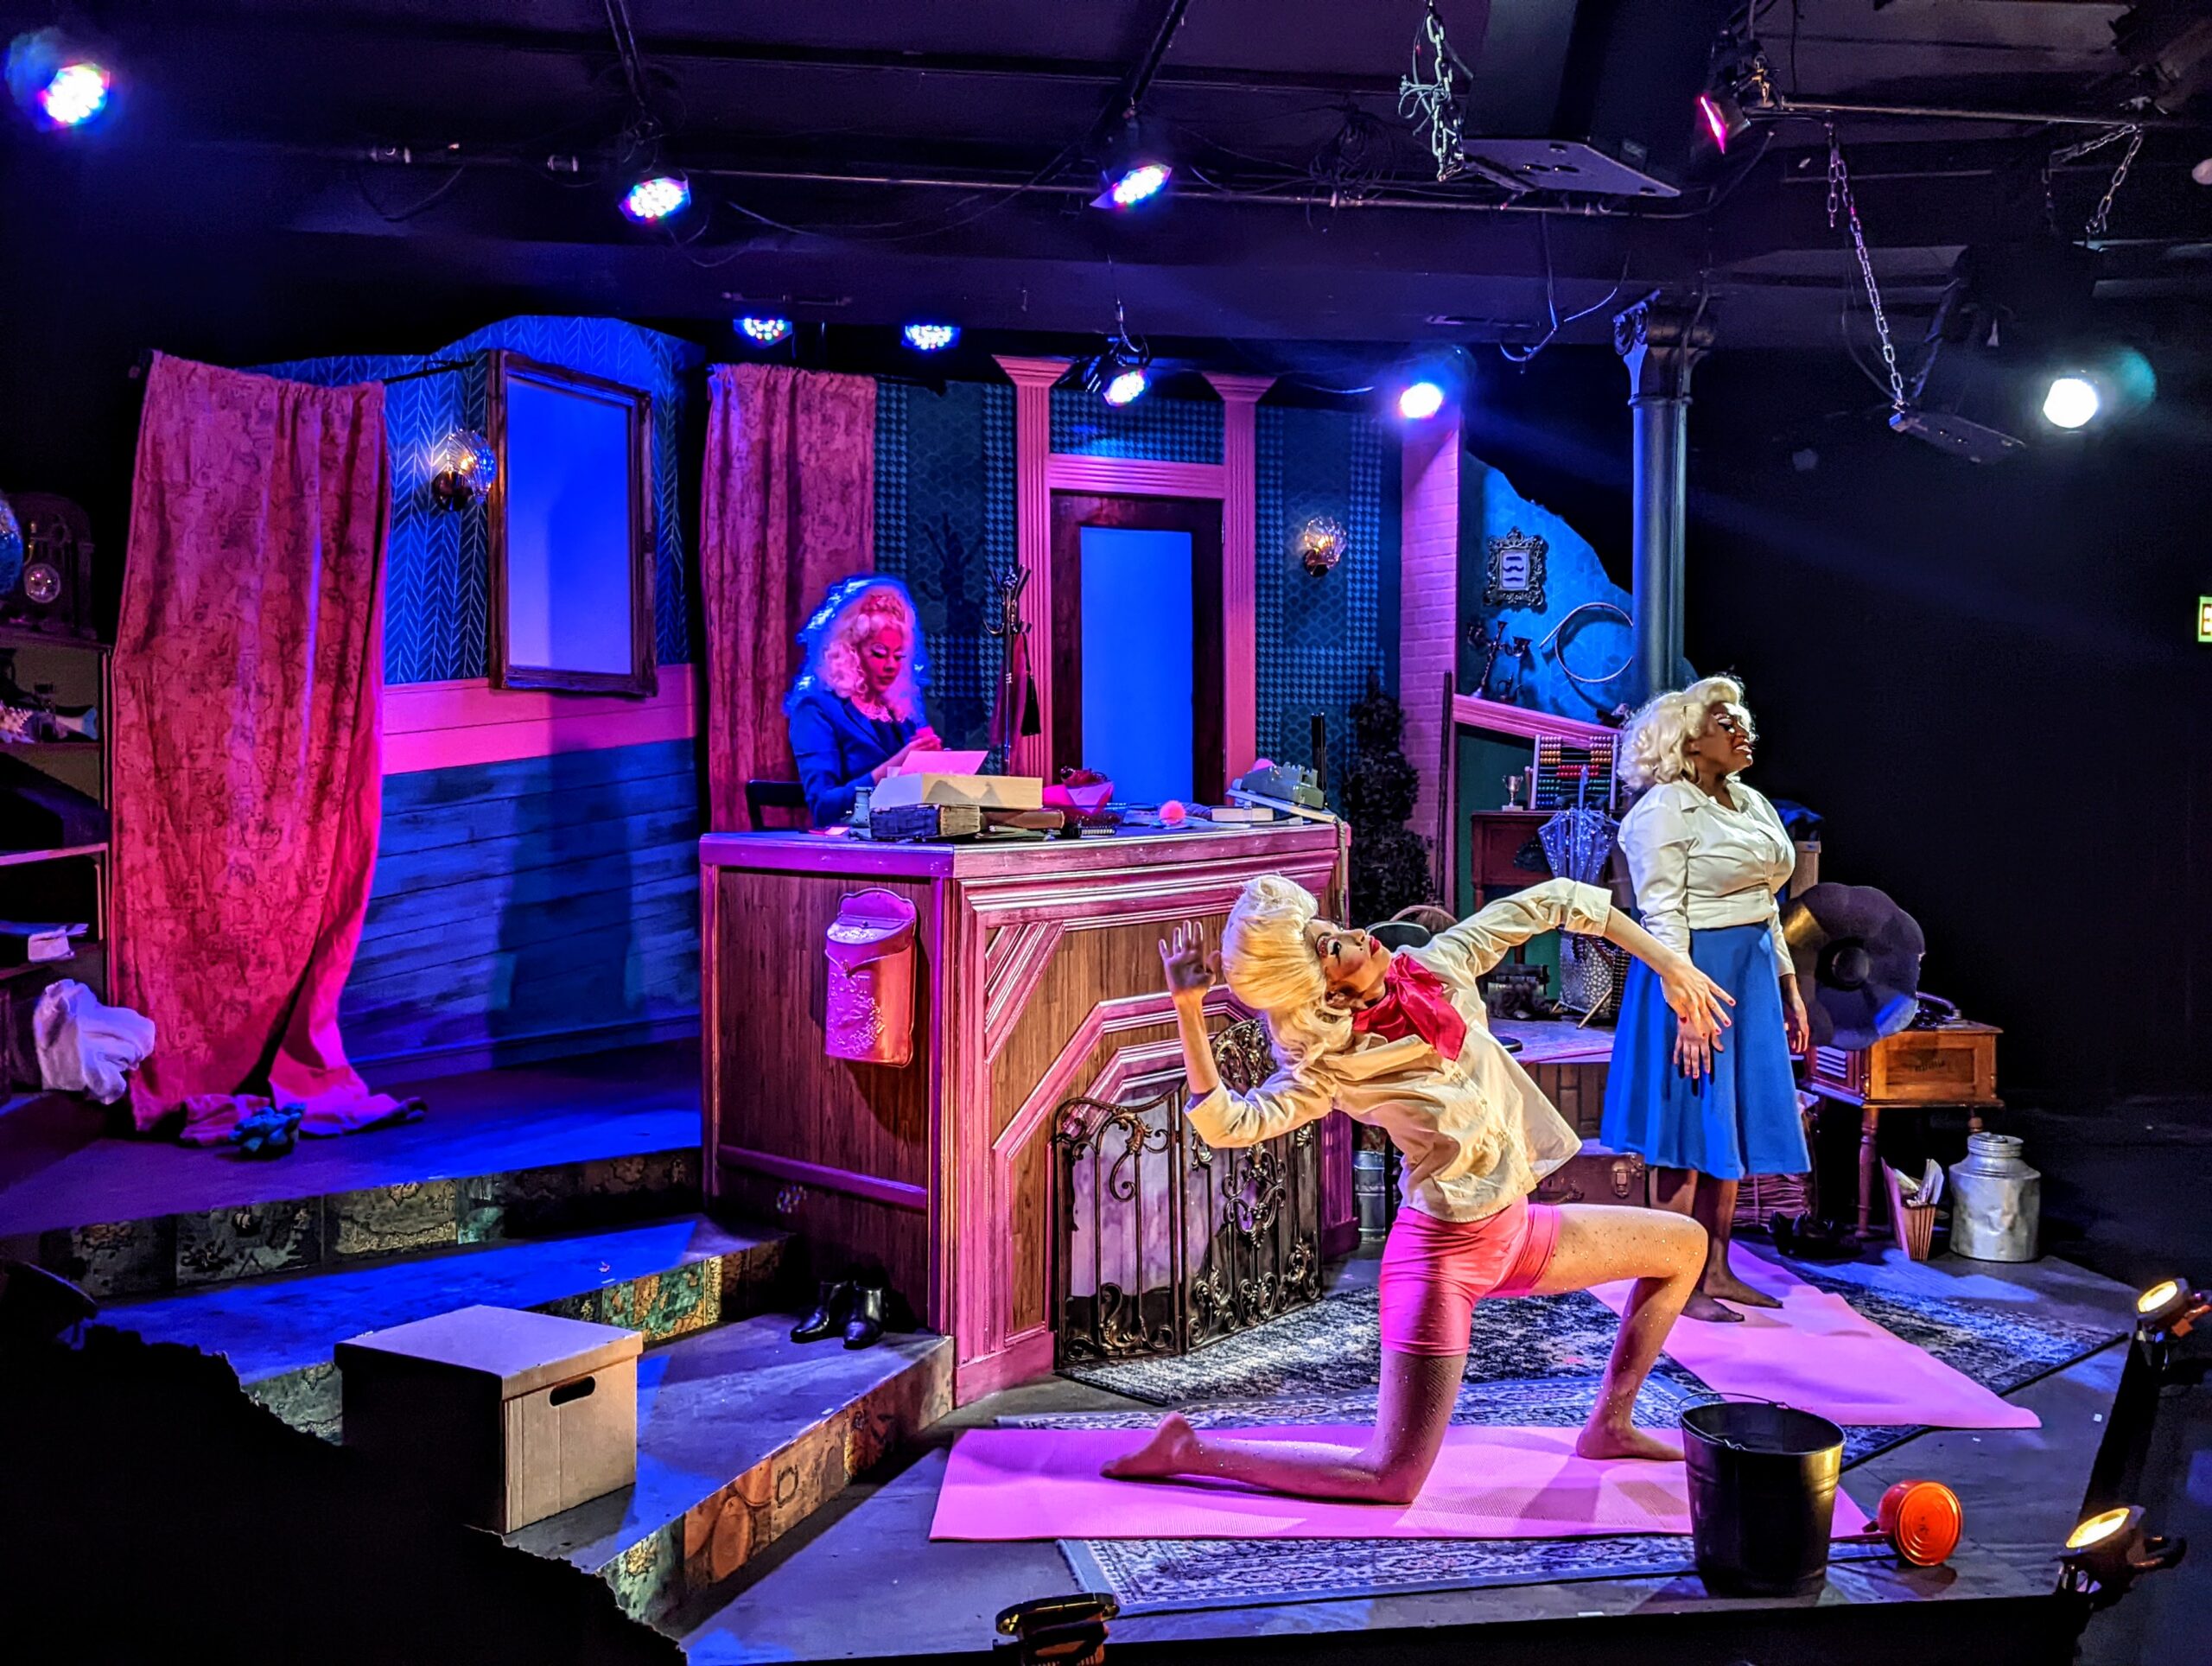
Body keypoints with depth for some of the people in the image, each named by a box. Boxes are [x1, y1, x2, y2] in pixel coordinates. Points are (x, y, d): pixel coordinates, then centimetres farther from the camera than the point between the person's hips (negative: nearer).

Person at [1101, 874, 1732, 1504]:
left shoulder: (1441, 968, -7)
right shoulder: (1331, 1067, -22)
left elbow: (1552, 901, -1)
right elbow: (1226, 1123, -35)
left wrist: (1669, 963, -3)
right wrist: (1189, 1009, -40)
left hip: (1513, 1230, 8)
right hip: (1446, 1250, -7)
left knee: (1686, 1244, 20)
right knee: (1390, 1480, -9)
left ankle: (1610, 1425, 29)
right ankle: (1189, 1449, 0)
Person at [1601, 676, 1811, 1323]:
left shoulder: (1751, 803, 14)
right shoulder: (1666, 809, -12)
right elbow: (1662, 916, -16)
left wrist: (1788, 986, 16)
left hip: (1752, 976, 9)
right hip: (1696, 975, -8)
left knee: (1734, 1126, 12)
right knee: (1692, 1133, -4)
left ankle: (1717, 1271, 21)